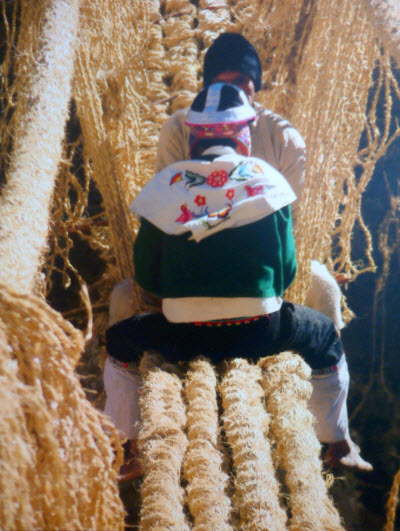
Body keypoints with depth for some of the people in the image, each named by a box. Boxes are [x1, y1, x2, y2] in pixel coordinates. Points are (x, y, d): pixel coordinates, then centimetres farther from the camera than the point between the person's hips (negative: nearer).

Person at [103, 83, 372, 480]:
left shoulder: (167, 184, 0)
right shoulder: (266, 179, 0)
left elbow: (146, 275, 5)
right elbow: (286, 271, 3)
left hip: (182, 338, 0)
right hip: (257, 332, 0)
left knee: (120, 340, 30)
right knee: (325, 338, 30)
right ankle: (338, 445, 38)